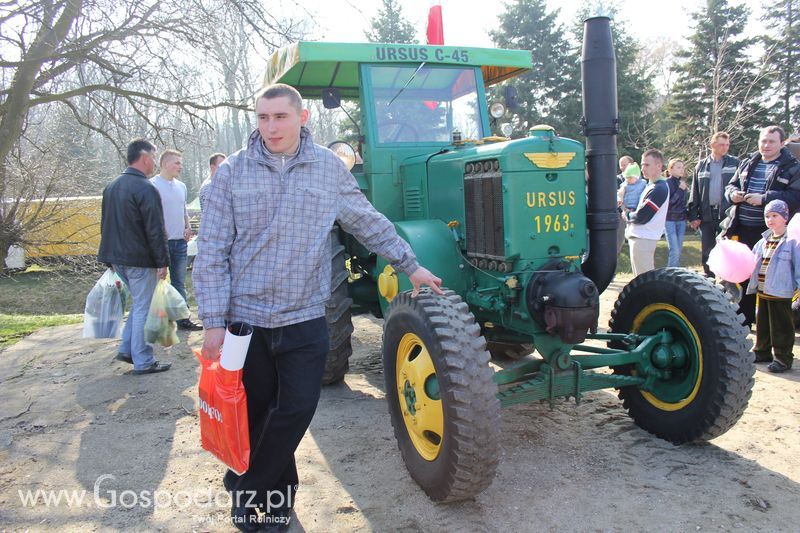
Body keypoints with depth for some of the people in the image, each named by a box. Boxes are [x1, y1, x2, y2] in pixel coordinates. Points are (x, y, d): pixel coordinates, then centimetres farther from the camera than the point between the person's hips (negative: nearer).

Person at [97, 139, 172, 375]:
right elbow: (156, 231, -18)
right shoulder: (146, 189, -16)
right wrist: (163, 262, -14)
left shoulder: (111, 187, 13)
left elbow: (105, 224, 20)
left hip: (116, 257, 9)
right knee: (143, 308, 0)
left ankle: (126, 349, 23)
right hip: (140, 260, -9)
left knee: (139, 304, 22)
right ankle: (143, 362, 6)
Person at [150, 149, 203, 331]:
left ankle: (183, 319, 18)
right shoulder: (153, 185, -9)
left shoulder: (181, 186, 12)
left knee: (179, 283, 11)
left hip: (180, 242, 6)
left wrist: (187, 228, 5)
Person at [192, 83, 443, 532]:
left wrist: (411, 266, 14)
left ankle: (250, 493, 24)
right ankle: (273, 490, 35)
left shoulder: (329, 168, 2)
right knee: (252, 413, 10)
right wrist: (214, 321, -7)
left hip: (304, 319, 1)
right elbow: (212, 253, -3)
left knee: (296, 410, 1)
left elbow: (369, 222, 12)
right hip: (245, 318, 0)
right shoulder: (233, 172, -2)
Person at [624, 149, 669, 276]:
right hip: (640, 237, 10)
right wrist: (631, 214, -1)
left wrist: (628, 215, -2)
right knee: (640, 277, 18)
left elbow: (641, 217, -21)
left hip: (643, 239, -10)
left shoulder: (659, 189, -17)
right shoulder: (651, 185, 15)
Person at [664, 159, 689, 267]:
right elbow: (668, 202, -16)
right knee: (674, 250, -11)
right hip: (670, 220, -6)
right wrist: (680, 190, -19)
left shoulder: (682, 183, 11)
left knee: (679, 250, 8)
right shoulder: (667, 183, -9)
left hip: (681, 219, 6)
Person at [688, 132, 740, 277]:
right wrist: (693, 215, 0)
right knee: (706, 252, 9)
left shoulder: (734, 163, 4)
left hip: (727, 214, -2)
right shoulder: (701, 165, 10)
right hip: (706, 215, 2)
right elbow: (694, 192, 8)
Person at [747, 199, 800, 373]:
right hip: (762, 291, 7)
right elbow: (753, 261, 19)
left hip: (780, 293, -7)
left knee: (781, 326, 2)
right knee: (762, 324, 17)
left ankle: (783, 357, 13)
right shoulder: (764, 240, 10)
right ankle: (762, 352, 30)